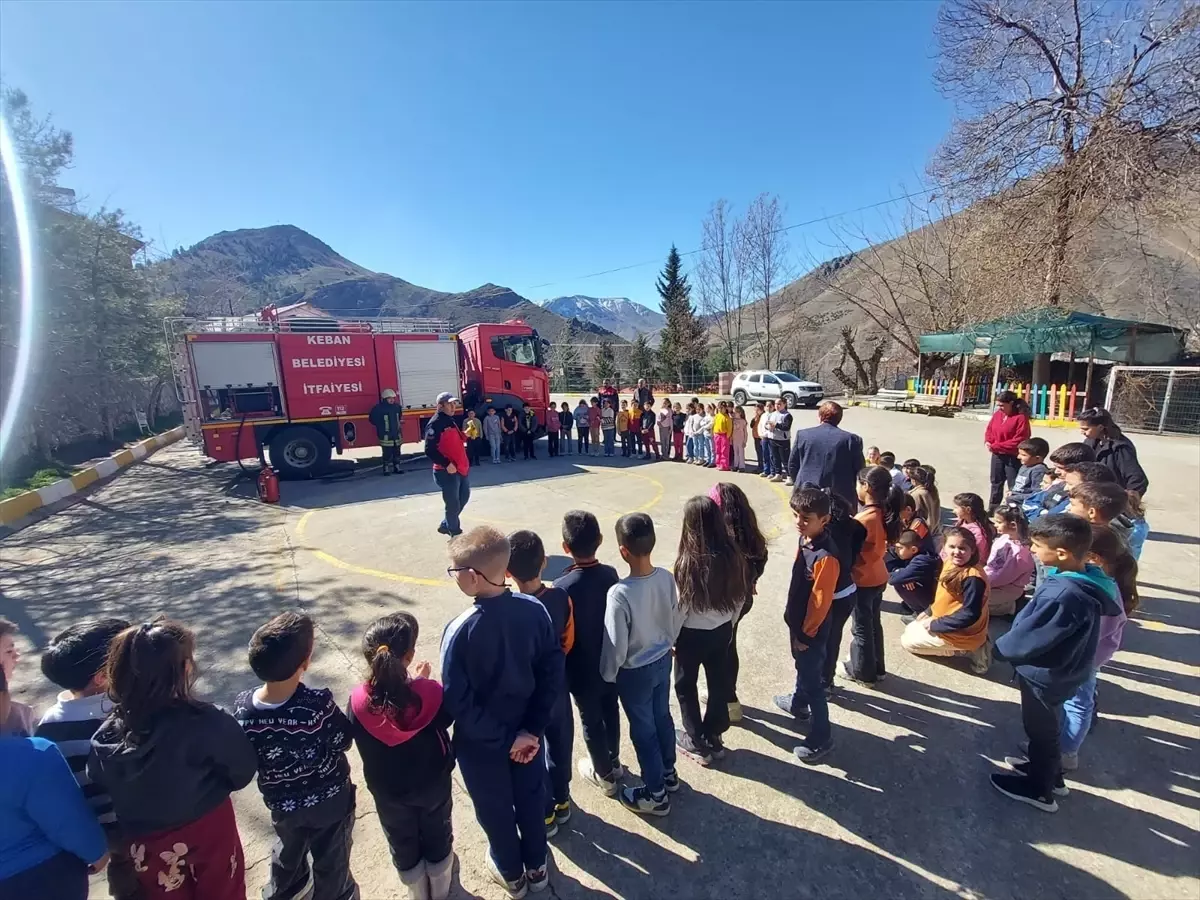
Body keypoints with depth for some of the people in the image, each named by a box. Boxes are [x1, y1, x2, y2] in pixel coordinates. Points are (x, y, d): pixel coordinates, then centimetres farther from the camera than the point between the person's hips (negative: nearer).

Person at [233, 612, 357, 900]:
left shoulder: (242, 708, -25)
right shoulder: (319, 704, -37)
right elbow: (343, 742, -19)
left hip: (281, 803, 4)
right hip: (329, 800, -4)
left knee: (287, 852, 35)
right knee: (331, 862, 24)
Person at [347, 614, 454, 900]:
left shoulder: (358, 701, -28)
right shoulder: (431, 693, -33)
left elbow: (354, 735, -6)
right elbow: (445, 719, -12)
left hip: (388, 790, 1)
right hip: (434, 784, -1)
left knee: (402, 844, 29)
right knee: (437, 837, 28)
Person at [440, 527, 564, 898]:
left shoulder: (460, 630, -30)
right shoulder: (534, 610, -20)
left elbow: (458, 702, -24)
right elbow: (553, 671, -15)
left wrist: (503, 740, -13)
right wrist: (532, 729, -9)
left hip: (480, 742, -3)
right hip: (526, 730, 3)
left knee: (494, 809, 26)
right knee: (530, 798, 28)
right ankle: (536, 867, 53)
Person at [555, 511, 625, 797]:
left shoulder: (563, 587, -29)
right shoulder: (610, 574, -15)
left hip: (582, 669, -4)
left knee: (591, 721, 19)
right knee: (611, 711, 25)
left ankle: (604, 775, 39)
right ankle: (613, 762, 48)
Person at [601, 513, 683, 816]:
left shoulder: (620, 593, -34)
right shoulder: (667, 577, -15)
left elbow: (616, 646, -24)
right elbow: (677, 620, 0)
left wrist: (607, 675, -5)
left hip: (635, 672, -6)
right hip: (663, 661, 6)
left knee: (643, 730, 16)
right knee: (662, 717, 27)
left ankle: (655, 795, 36)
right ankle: (668, 773, 50)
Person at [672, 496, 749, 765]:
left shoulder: (689, 562, -27)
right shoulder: (732, 555, -12)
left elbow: (681, 607, -18)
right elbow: (740, 597, 0)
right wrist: (729, 624, 16)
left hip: (693, 634, -5)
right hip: (722, 631, 5)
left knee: (686, 686, 18)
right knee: (718, 682, 22)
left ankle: (697, 742, 32)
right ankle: (714, 737, 39)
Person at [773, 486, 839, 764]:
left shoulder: (826, 557, -32)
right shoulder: (805, 540, -5)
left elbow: (821, 601, -24)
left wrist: (806, 633, -14)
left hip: (812, 629, -9)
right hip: (798, 621, 9)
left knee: (812, 680, 6)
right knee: (802, 667, 29)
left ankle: (821, 738, 24)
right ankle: (799, 704, 53)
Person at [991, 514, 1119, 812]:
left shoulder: (1063, 596, -38)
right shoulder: (1086, 578, -9)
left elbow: (1027, 639, -27)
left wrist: (1000, 648, -9)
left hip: (1046, 675, -8)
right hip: (1064, 669, 8)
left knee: (1041, 730, 16)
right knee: (1047, 726, 29)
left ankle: (1039, 789, 37)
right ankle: (1048, 771, 51)